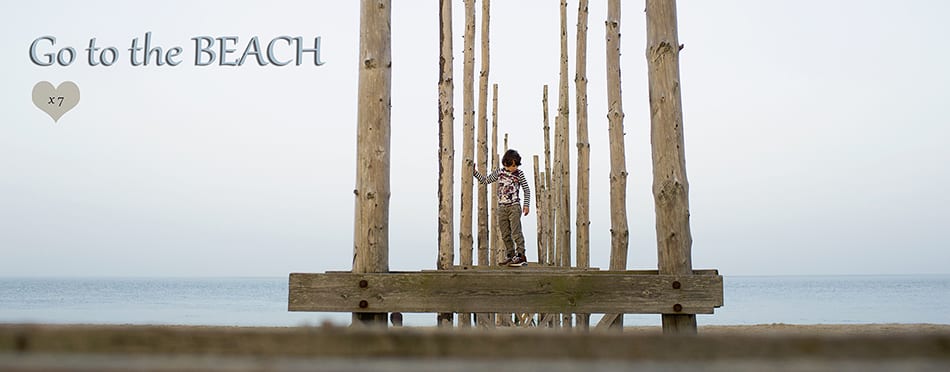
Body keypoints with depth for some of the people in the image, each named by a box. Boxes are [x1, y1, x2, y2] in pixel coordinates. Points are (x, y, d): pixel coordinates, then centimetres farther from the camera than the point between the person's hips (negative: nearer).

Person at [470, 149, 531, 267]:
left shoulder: (519, 174, -2)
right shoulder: (499, 172, 5)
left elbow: (526, 190, 3)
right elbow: (485, 180, 14)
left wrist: (526, 205, -4)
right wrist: (474, 171, 6)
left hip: (514, 207, -4)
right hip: (502, 207, 4)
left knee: (516, 232, -11)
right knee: (505, 234, 6)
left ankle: (521, 256, -10)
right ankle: (510, 256, 14)